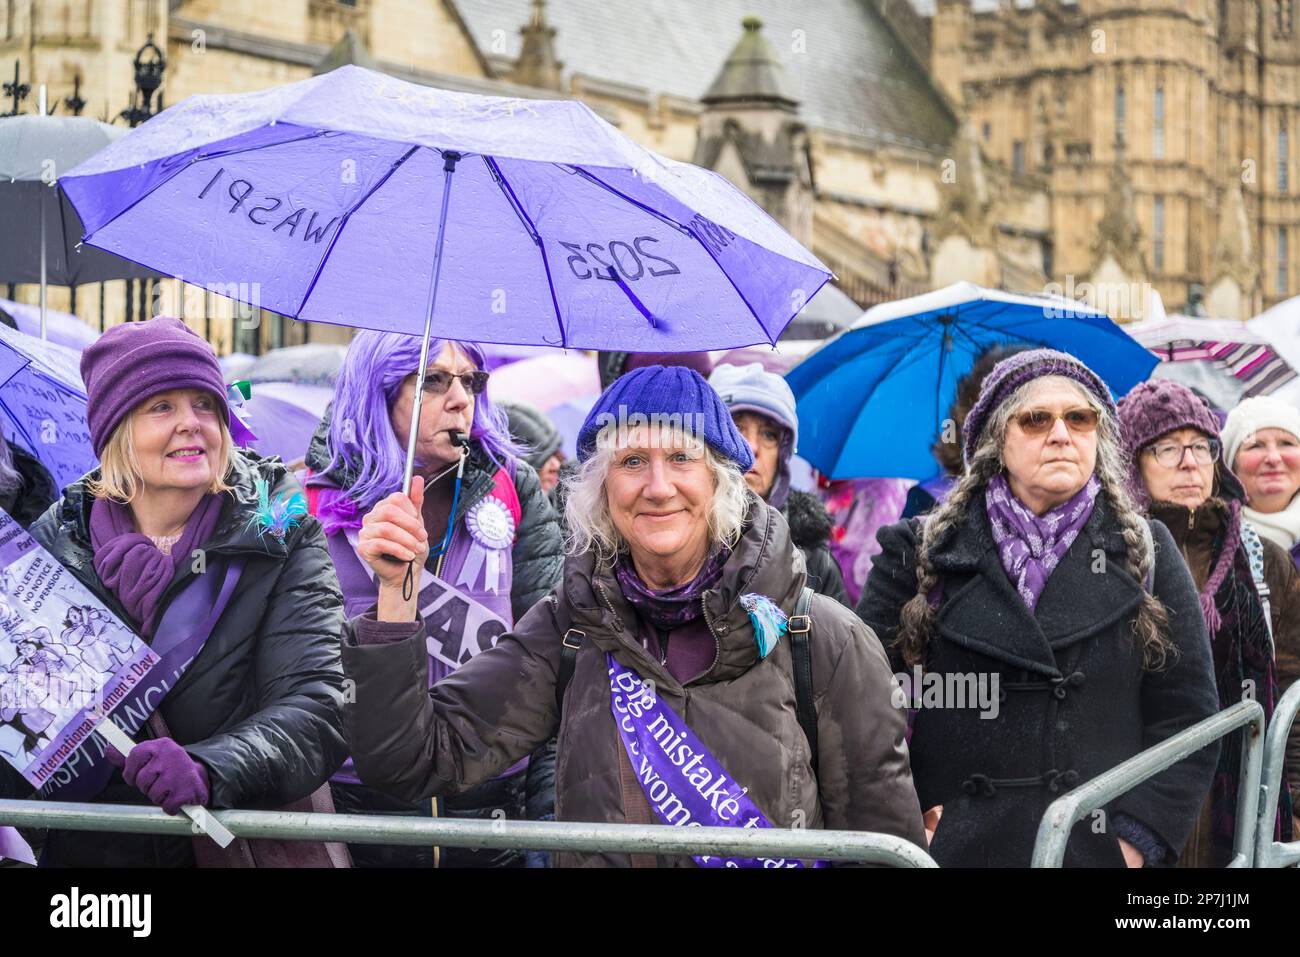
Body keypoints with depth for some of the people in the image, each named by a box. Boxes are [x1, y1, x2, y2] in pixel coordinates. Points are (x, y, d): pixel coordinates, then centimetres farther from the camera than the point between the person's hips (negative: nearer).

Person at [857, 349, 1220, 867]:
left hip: (1100, 848, 1)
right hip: (948, 846, 0)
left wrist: (1137, 840, -7)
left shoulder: (1144, 553, 7)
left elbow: (1186, 713, 3)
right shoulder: (920, 553, 4)